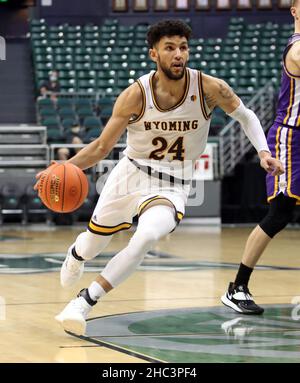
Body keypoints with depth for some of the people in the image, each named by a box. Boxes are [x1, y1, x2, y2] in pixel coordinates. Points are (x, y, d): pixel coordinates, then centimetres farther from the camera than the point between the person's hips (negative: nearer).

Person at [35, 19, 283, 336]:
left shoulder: (210, 89, -17)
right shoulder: (136, 95, -17)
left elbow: (245, 116, 4)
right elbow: (102, 147, -9)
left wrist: (263, 151, -13)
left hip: (171, 188, -1)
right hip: (130, 175, 1)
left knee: (146, 237, -33)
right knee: (93, 242, 20)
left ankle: (84, 302, -22)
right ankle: (76, 253, 61)